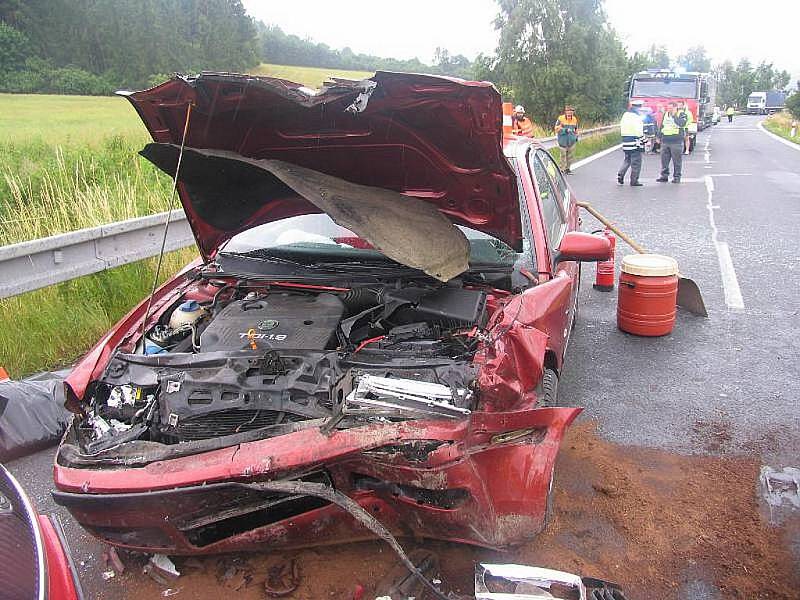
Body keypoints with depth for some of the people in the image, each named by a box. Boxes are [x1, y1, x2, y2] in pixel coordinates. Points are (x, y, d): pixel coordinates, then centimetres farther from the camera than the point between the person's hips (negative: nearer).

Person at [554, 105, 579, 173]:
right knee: (563, 154, -3)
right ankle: (563, 168, 5)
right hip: (563, 140, -4)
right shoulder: (561, 119, -8)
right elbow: (556, 129, -9)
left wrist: (576, 136, 15)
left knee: (570, 155, 8)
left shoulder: (574, 119, 7)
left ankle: (568, 168, 20)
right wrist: (564, 130, -20)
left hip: (572, 140, 5)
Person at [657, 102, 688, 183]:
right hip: (665, 142, 5)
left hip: (676, 142, -5)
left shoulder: (681, 115, -2)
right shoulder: (665, 114, 15)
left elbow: (682, 124, -20)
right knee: (664, 160, 5)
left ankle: (677, 177, 5)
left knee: (677, 161, -1)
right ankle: (664, 176, 13)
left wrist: (674, 115, -14)